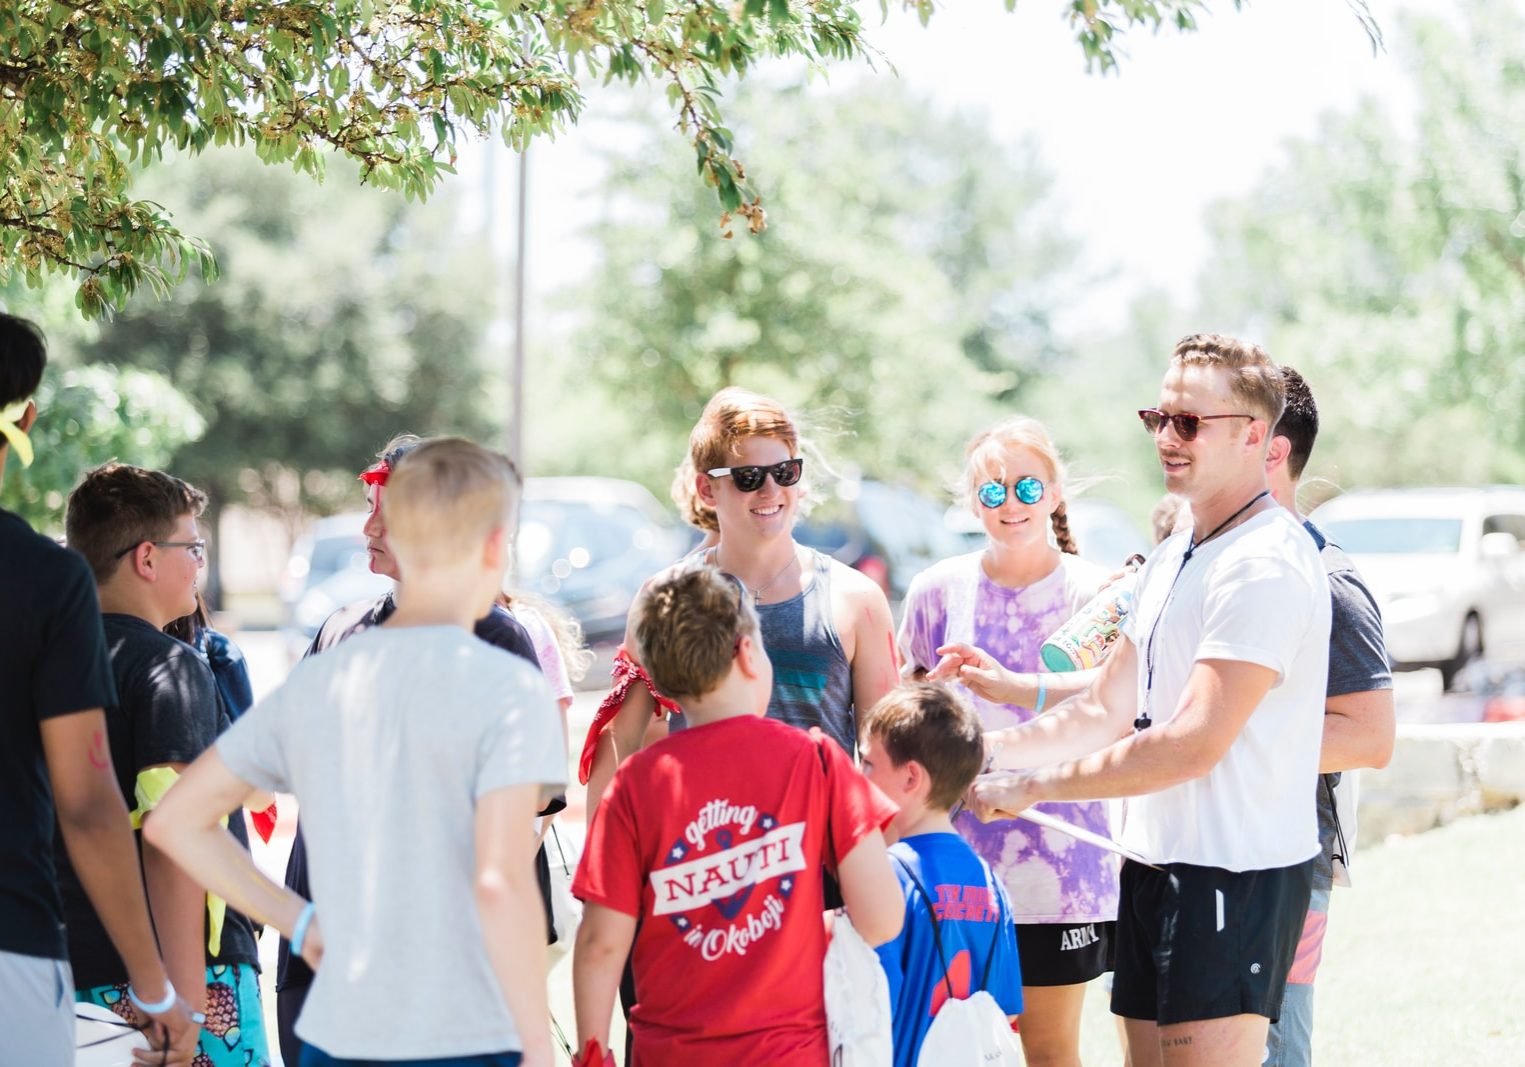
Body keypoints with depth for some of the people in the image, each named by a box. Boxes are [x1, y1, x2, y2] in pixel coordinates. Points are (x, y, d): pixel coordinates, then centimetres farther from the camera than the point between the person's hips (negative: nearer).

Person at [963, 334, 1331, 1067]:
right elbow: (1106, 711, 17)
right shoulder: (1173, 559, 16)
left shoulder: (1266, 566, -17)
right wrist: (985, 747, 4)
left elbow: (1193, 745, -23)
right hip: (1157, 864, 9)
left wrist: (1033, 785, -17)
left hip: (1234, 875, -9)